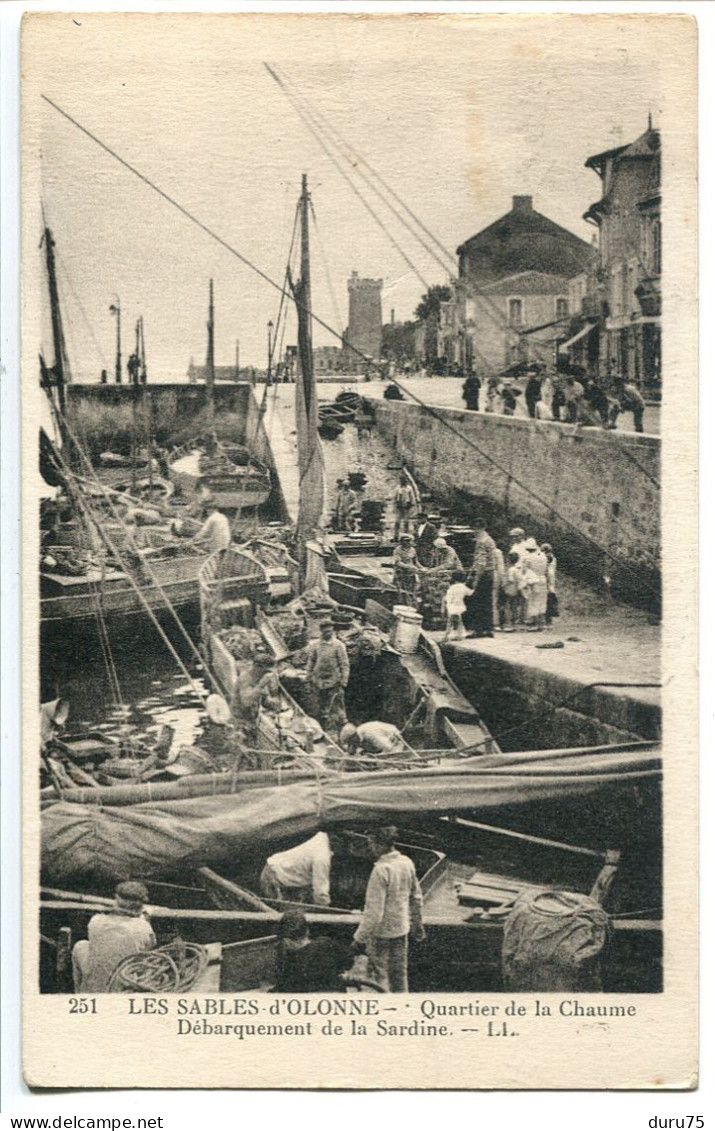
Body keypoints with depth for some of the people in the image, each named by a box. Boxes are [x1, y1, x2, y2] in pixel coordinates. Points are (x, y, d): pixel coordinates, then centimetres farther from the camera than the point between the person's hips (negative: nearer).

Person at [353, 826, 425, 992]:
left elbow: (374, 911, -24)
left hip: (381, 931, -7)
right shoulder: (407, 863, -2)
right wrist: (417, 925, 22)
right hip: (402, 928, 7)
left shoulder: (381, 871, -25)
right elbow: (416, 897, 10)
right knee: (399, 973, 18)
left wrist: (360, 937, -17)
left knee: (379, 975, 7)